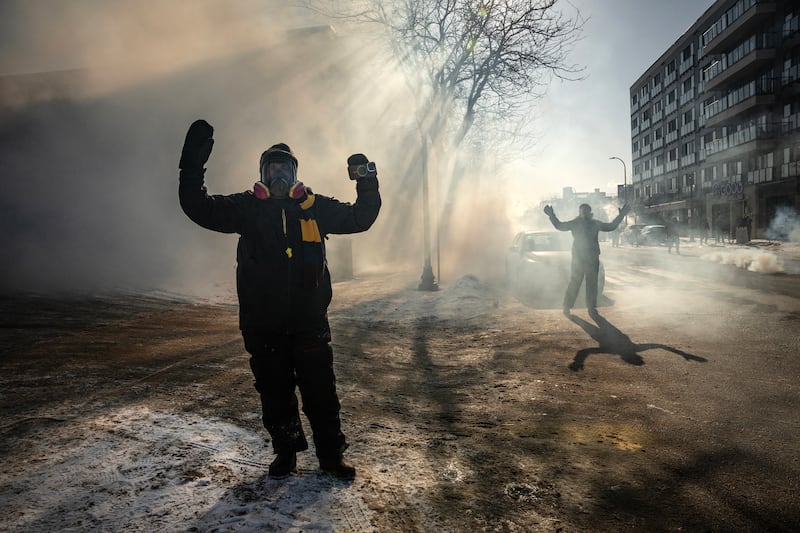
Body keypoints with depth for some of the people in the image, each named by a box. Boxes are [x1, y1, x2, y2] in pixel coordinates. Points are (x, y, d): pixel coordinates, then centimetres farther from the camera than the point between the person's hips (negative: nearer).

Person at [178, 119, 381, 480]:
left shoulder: (314, 206, 7)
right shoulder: (247, 207, 6)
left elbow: (359, 219, 10)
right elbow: (200, 208, -2)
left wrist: (367, 183, -2)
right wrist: (192, 168, -13)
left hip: (309, 322, 0)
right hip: (264, 326, 1)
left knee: (320, 392, 6)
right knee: (275, 393, 13)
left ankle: (331, 455, 23)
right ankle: (286, 452, 32)